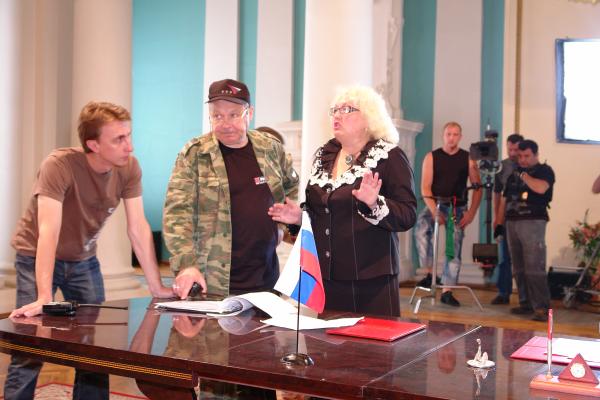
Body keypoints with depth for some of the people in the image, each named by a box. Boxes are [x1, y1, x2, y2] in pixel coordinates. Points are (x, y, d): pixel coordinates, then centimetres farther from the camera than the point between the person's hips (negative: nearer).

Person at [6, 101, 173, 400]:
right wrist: (44, 298, -43)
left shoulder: (129, 168, -16)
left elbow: (138, 228, -13)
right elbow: (49, 232, -37)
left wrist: (156, 286, -15)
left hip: (83, 260, 5)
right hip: (37, 257, -4)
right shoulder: (60, 164, -31)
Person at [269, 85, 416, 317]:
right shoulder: (324, 156, 12)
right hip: (324, 276, 5)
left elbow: (408, 216, -11)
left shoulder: (389, 157, -5)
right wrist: (300, 216, 3)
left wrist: (374, 204, -27)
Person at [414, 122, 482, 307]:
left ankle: (447, 291, 6)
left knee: (454, 249, -2)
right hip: (435, 204, -1)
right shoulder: (432, 157, 0)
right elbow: (425, 188, -5)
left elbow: (477, 187, 3)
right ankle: (430, 273, -16)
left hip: (457, 208, 1)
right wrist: (434, 211, -17)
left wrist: (471, 213, -7)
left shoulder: (468, 158, 3)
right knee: (421, 230, -28)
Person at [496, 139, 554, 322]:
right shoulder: (514, 173, 20)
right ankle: (526, 303, 14)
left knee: (534, 268, -12)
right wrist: (499, 223, 14)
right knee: (518, 269, 7)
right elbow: (504, 199, 21)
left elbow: (541, 188, -19)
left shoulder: (544, 170, 3)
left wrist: (524, 175, -5)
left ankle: (542, 308, -11)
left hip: (533, 222, -6)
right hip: (512, 222, 6)